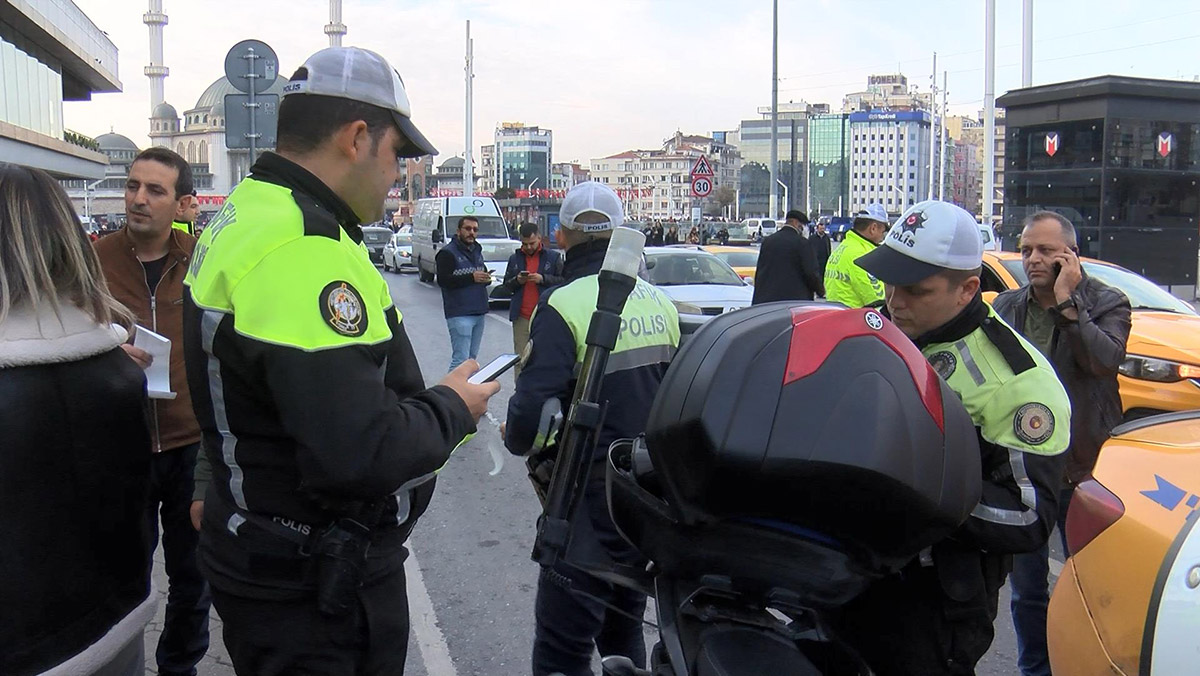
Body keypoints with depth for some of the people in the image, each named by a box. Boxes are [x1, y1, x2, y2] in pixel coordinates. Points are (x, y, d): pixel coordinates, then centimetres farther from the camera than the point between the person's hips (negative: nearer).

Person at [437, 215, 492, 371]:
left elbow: (483, 273, 29)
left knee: (472, 358, 12)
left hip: (479, 313, 8)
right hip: (459, 314, -8)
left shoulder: (477, 251, 19)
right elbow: (443, 280, -17)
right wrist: (471, 277, -21)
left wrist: (486, 278, 4)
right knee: (461, 360, -12)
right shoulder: (447, 253, -6)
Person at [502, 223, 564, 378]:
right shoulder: (515, 258, 13)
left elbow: (563, 281, -2)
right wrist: (517, 280, -5)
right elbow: (506, 284, 16)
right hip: (521, 317, 2)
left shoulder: (553, 257, 4)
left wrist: (543, 279, -14)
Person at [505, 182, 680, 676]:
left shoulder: (563, 306, -18)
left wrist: (515, 438, -2)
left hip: (591, 504, -7)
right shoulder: (660, 302, 3)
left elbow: (533, 410, -24)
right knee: (624, 633, 23)